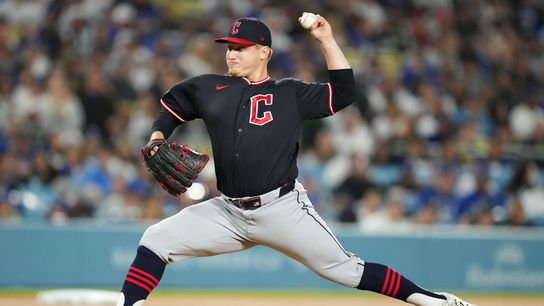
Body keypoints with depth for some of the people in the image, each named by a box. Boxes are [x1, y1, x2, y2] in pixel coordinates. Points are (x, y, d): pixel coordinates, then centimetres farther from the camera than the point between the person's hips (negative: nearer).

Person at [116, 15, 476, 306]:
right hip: (228, 212, 4)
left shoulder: (291, 94, 3)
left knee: (343, 268, -7)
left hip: (282, 208, -4)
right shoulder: (210, 89, 11)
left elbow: (344, 92, -2)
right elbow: (172, 104, 24)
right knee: (156, 240, -8)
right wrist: (157, 139, 5)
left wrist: (327, 40, -4)